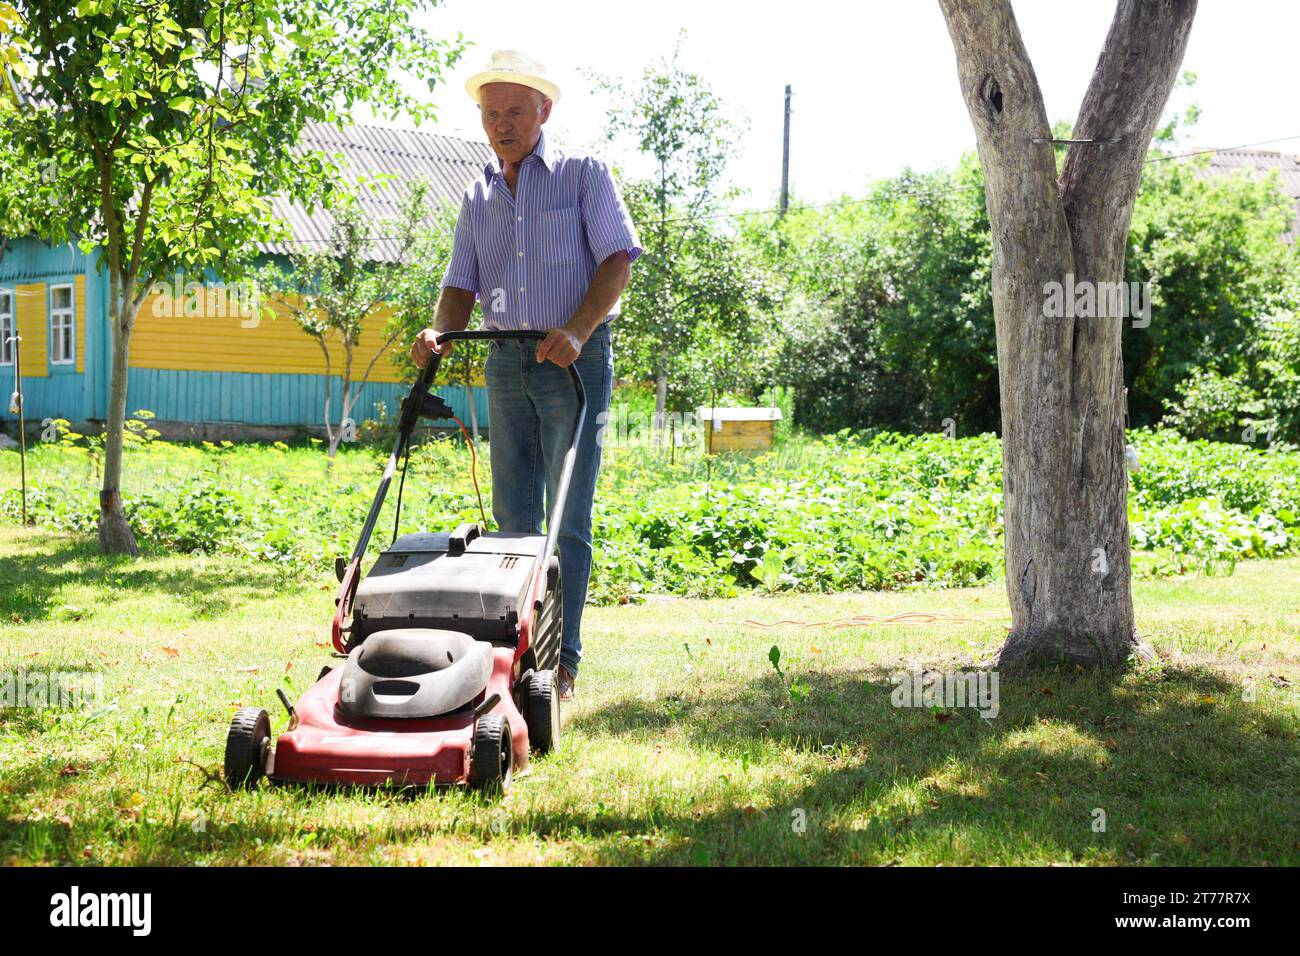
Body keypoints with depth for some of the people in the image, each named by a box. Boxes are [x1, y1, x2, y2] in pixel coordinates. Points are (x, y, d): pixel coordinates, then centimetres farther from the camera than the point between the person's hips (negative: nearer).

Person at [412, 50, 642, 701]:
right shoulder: (478, 196, 14)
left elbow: (617, 258, -7)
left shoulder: (583, 174, 1)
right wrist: (440, 333, -9)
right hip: (506, 361, 5)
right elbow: (462, 284, 12)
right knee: (513, 512, 6)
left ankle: (562, 659, -4)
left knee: (568, 516, -7)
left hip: (575, 359, -5)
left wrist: (577, 331, -21)